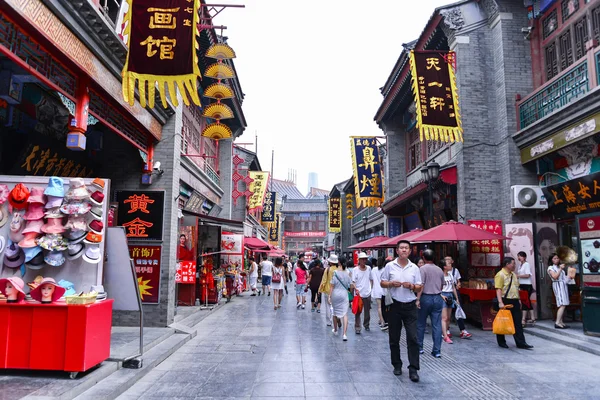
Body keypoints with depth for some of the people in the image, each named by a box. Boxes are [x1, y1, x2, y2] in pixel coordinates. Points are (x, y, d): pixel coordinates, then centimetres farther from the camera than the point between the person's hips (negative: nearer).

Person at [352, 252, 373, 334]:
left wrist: (371, 288, 6)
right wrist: (356, 289, -22)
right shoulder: (355, 270, -5)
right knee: (358, 312, -2)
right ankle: (357, 328, 4)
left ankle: (366, 325, 30)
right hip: (358, 294, -3)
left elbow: (371, 279, 16)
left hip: (367, 294, 4)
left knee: (367, 311, 13)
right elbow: (353, 281, -7)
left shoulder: (369, 268, 5)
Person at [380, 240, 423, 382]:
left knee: (413, 338, -4)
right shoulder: (390, 266, 2)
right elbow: (382, 283, 7)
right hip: (395, 305, 0)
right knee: (394, 338, 9)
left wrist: (412, 286, -13)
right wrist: (391, 284, -13)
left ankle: (413, 369, 2)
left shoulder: (414, 268, 5)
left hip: (410, 306, 0)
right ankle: (397, 365, 25)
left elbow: (420, 287, 8)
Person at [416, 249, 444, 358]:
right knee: (437, 325, 4)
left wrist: (418, 299, -17)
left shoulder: (422, 269, -9)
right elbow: (442, 285, 17)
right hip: (438, 298, 4)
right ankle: (437, 351, 4)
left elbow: (421, 285, -17)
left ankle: (419, 348, 19)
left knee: (420, 324, 10)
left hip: (426, 297, -4)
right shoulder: (439, 270, 8)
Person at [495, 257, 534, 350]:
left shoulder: (513, 274, 15)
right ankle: (501, 342, 17)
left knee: (517, 323, 6)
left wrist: (518, 299, 19)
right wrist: (500, 302, -25)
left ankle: (521, 343, 10)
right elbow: (498, 290, -19)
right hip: (505, 301, -8)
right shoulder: (500, 275, -13)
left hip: (514, 301, 8)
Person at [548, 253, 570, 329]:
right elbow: (555, 276, -17)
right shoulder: (551, 268, -3)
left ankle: (561, 322, 10)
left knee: (563, 305, 5)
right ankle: (557, 323, -16)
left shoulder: (560, 267, 20)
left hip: (563, 285, 8)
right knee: (562, 305, -16)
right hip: (558, 285, -8)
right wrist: (560, 269, -15)